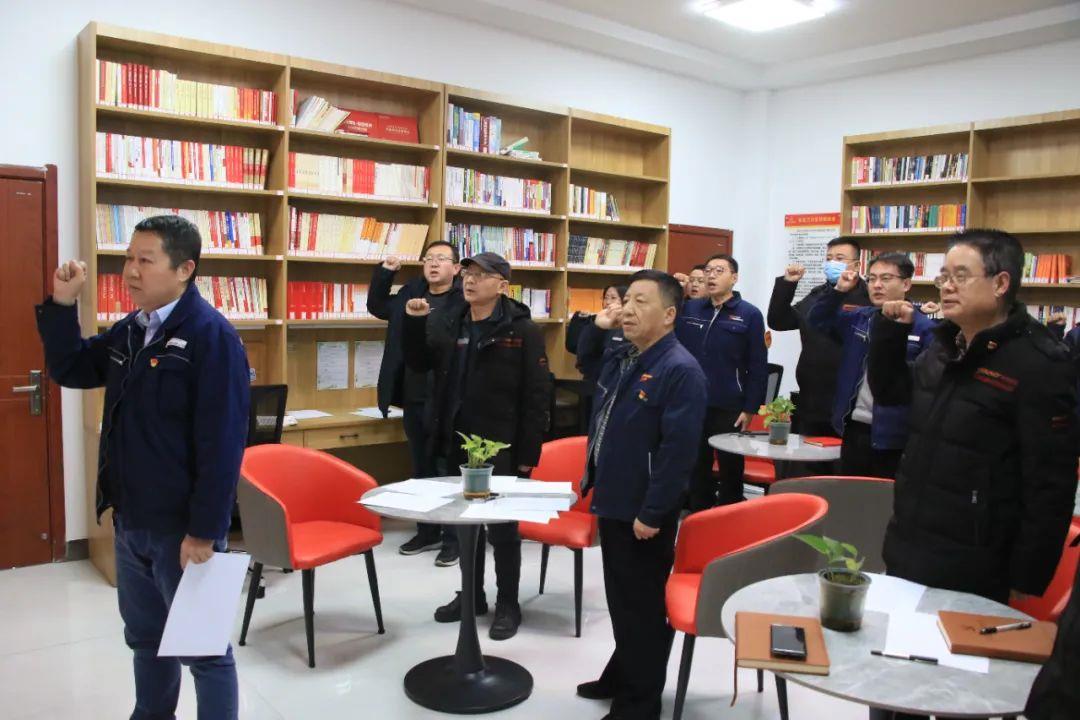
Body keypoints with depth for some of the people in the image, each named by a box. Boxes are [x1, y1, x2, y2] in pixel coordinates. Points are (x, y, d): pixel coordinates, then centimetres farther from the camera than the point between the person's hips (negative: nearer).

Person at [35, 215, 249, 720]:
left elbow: (222, 443, -22)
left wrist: (204, 531, -22)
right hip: (130, 521, 8)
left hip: (183, 526, -8)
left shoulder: (211, 335, -19)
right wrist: (62, 304, 4)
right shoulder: (131, 330, 7)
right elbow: (69, 370, 19)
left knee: (203, 647, 8)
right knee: (145, 637, 24)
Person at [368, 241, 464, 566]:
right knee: (422, 467, 17)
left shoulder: (467, 299, -9)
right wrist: (384, 272, 13)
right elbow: (377, 306, 26)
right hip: (414, 398, 7)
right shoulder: (410, 294, 11)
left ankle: (453, 537, 17)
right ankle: (427, 532, 32)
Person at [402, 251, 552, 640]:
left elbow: (537, 396, -12)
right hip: (456, 443, 6)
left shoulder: (522, 330, -11)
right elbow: (419, 364, 14)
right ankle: (471, 595, 35)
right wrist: (414, 323, -2)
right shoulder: (447, 324, 6)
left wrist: (528, 452, -15)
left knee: (503, 528, 7)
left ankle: (508, 605, 24)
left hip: (501, 448, -6)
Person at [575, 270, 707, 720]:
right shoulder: (620, 359, 9)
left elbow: (678, 450, -25)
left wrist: (652, 513, -24)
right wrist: (596, 327, 11)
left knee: (642, 606, 7)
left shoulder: (680, 370, -21)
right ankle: (622, 676, 43)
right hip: (612, 500, 9)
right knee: (620, 598, 23)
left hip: (643, 511, -9)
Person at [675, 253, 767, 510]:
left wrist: (750, 409, -8)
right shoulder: (689, 308, 6)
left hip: (729, 408, -3)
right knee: (697, 470, 14)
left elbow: (758, 367, -5)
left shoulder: (749, 314, -4)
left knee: (730, 471, 10)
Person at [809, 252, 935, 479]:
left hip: (893, 437, -6)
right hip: (854, 429, 6)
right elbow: (818, 321, 13)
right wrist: (838, 290, 1)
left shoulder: (923, 328, -11)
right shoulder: (858, 318, 8)